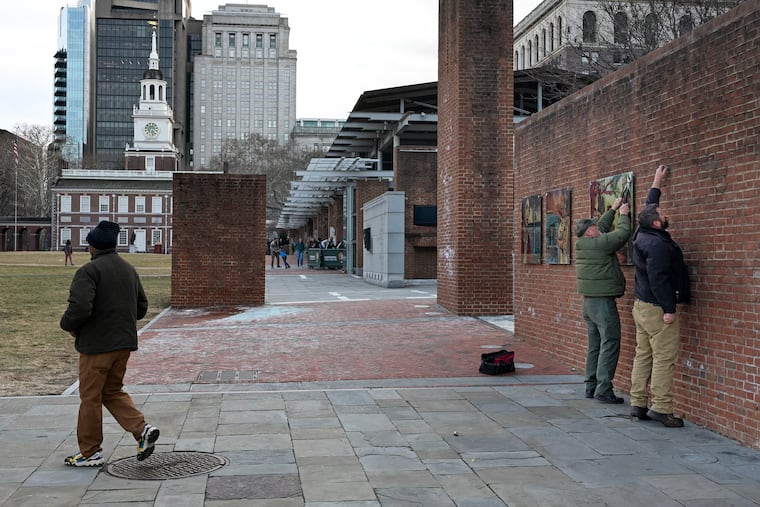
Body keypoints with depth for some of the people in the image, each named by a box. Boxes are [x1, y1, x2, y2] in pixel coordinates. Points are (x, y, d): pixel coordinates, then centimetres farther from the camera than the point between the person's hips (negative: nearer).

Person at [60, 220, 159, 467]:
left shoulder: (89, 271, -14)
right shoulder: (129, 269, 10)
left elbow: (80, 308, -25)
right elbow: (142, 306, 16)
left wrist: (67, 324, -5)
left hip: (97, 344, -7)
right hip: (125, 342, 7)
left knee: (90, 397, 6)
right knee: (113, 392, 19)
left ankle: (90, 452, 16)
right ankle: (142, 429, 2)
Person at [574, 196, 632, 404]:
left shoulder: (583, 244, 10)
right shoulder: (599, 244, -16)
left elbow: (602, 226, 25)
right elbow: (623, 233, -8)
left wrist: (613, 210, 28)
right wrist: (623, 215, 8)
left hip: (589, 301, 10)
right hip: (603, 301, -10)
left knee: (595, 345, 14)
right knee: (609, 344, -7)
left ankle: (591, 387, 18)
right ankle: (603, 390, -9)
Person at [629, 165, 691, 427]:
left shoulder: (643, 235, 9)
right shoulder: (657, 244, -19)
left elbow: (650, 206, 27)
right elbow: (659, 279, -24)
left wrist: (657, 181, 35)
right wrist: (669, 309, -21)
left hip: (641, 305, 10)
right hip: (658, 308, -10)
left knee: (643, 355, 11)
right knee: (664, 359, -6)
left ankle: (638, 403, 14)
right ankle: (661, 408, -5)